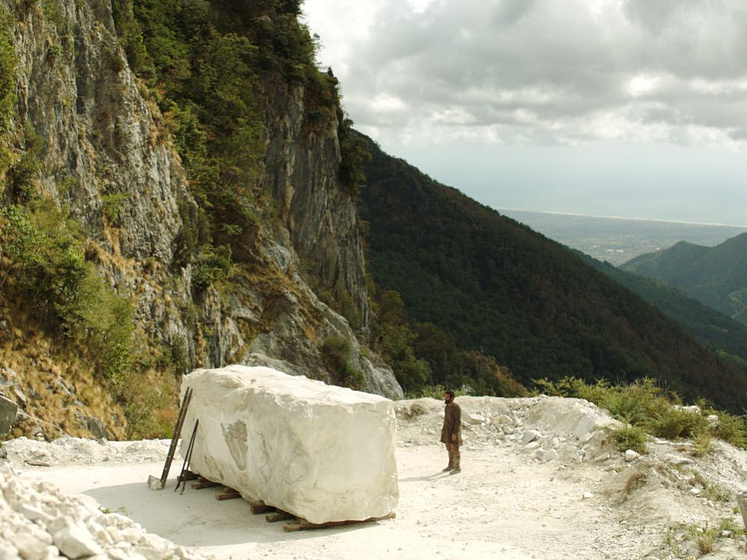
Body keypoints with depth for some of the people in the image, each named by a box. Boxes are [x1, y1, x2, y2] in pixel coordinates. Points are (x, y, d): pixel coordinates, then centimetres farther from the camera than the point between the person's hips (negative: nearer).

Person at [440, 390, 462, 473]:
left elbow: (458, 421, -20)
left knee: (455, 449, -4)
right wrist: (444, 430, 17)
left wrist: (455, 433, -23)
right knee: (449, 448, 14)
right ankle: (451, 466, 25)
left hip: (454, 431, -9)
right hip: (448, 430, 9)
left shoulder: (456, 407, -19)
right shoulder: (447, 406, 8)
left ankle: (457, 468, 5)